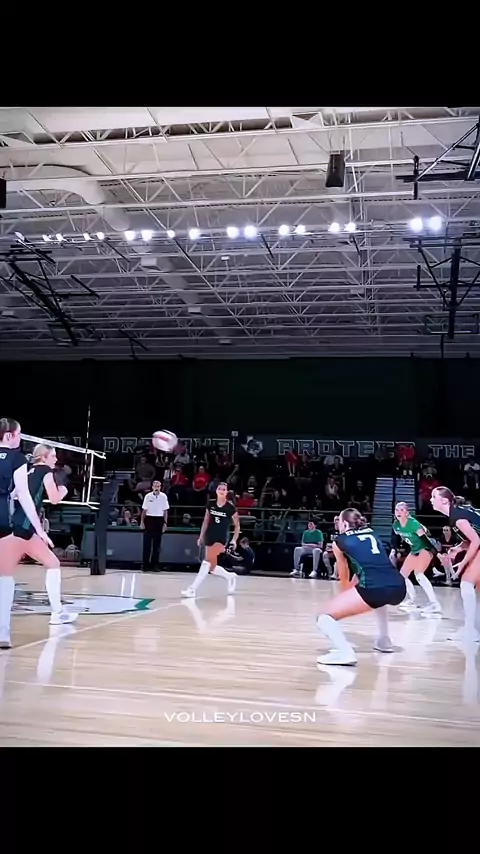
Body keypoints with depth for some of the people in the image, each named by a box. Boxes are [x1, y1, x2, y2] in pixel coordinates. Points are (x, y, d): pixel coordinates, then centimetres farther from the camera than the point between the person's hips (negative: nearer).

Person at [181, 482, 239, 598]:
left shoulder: (230, 507, -6)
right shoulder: (210, 504, 3)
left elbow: (237, 525, 2)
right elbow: (206, 521, 13)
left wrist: (234, 540, -7)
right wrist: (201, 536, 11)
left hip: (221, 538, -5)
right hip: (209, 537, 5)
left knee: (207, 561, -20)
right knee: (211, 568, 6)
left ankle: (192, 589, -21)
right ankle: (230, 577, 34)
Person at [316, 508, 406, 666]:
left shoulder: (340, 541, 14)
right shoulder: (371, 534, 26)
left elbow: (344, 578, 26)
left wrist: (345, 593, 44)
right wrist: (354, 583, 53)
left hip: (375, 590, -6)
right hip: (399, 587, 6)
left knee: (324, 618, 3)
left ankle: (345, 652, -19)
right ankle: (384, 641, 40)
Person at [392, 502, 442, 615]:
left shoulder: (413, 523, -28)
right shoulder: (396, 525, -7)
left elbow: (425, 538, -31)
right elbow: (397, 538, 12)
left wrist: (436, 552, -37)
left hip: (426, 548, -9)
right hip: (415, 550, 9)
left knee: (418, 574, -28)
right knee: (402, 575, 8)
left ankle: (435, 605, -30)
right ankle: (412, 601, 26)